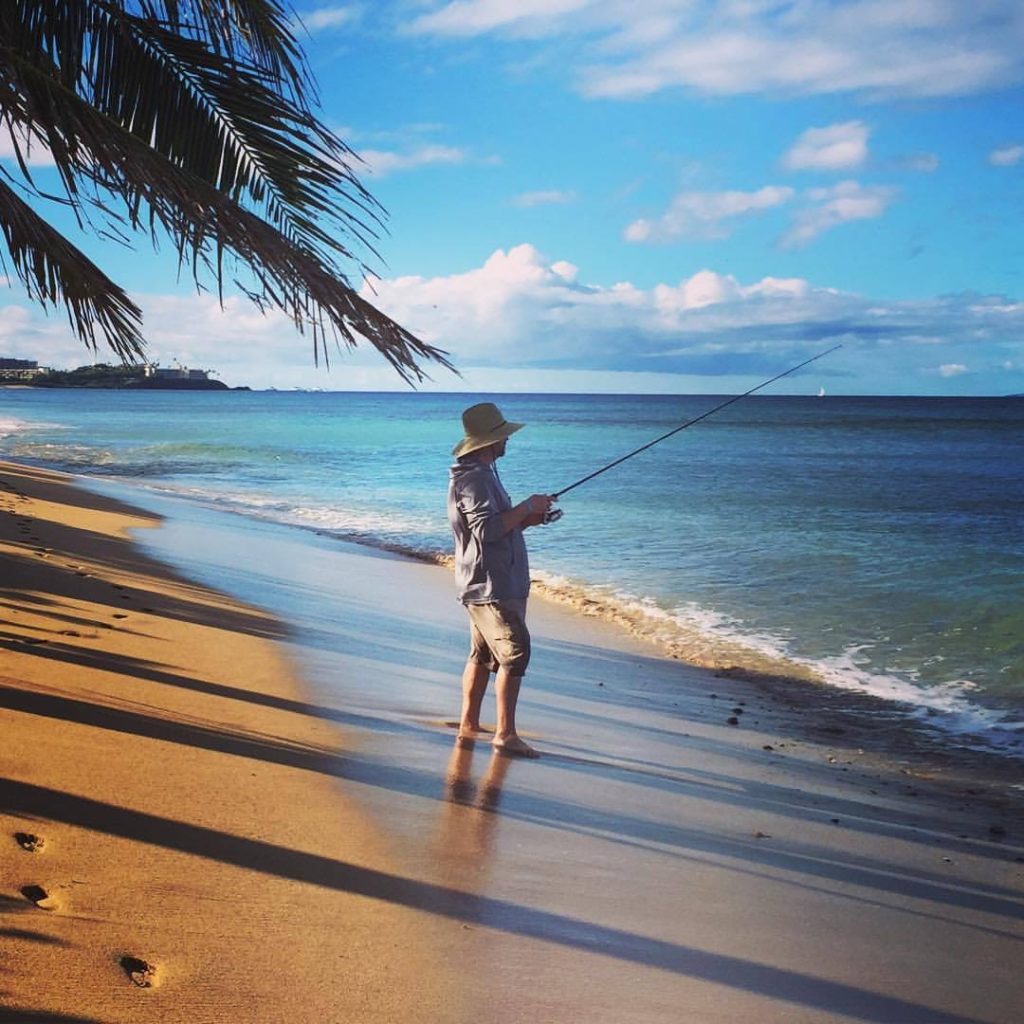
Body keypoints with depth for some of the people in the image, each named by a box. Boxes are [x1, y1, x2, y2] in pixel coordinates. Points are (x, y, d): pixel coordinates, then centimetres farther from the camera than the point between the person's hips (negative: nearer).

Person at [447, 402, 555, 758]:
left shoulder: (480, 474, 17)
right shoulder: (475, 478, -17)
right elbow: (487, 530, -26)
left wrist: (526, 518, 11)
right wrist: (526, 507, -18)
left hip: (487, 584, 11)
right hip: (490, 585, -11)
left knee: (483, 655, 14)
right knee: (514, 652, -11)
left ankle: (468, 726, 20)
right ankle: (505, 734, -9)